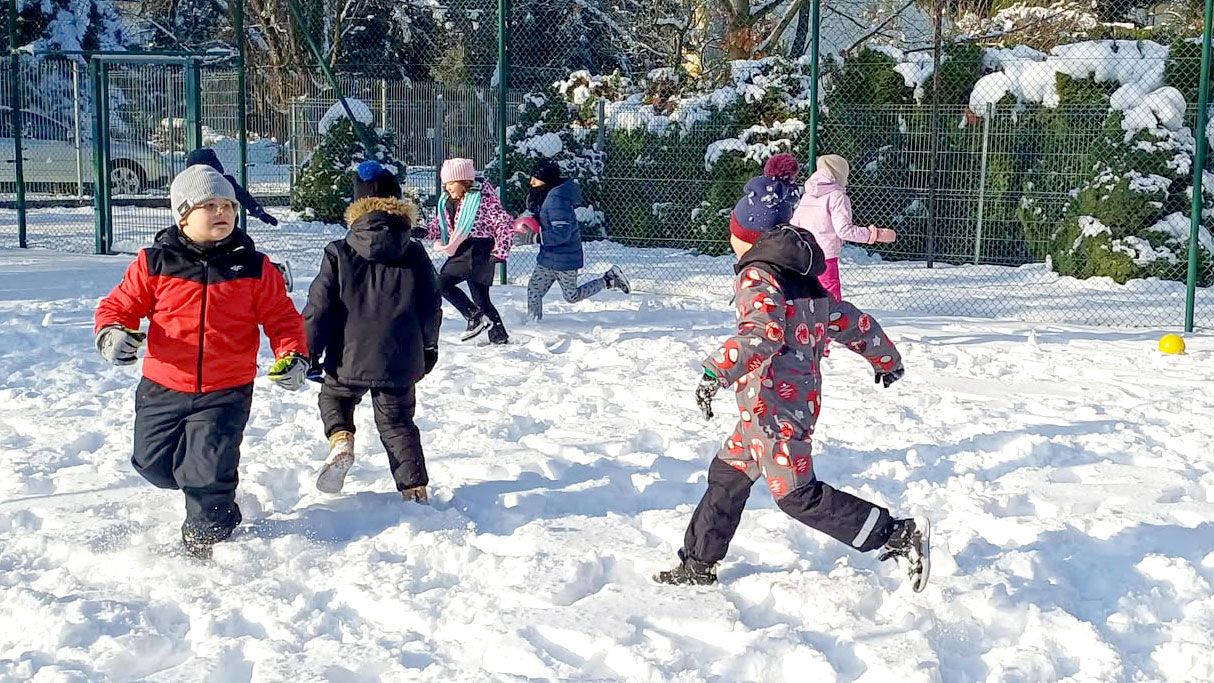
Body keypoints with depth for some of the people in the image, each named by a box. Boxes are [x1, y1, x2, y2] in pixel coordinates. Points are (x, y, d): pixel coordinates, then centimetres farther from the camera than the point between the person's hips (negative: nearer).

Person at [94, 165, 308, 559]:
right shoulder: (155, 262, -2)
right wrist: (111, 333, -19)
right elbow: (121, 305, 3)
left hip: (227, 390, -2)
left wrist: (292, 355, -14)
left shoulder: (253, 267, -1)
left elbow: (281, 316, 3)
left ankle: (206, 541, 20)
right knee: (153, 464, 9)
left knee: (207, 474, -7)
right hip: (163, 387, 2)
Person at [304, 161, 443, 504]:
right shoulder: (414, 254, -1)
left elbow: (319, 307, -4)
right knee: (397, 420, 13)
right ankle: (415, 486, 10)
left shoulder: (338, 254, -6)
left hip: (350, 357, -1)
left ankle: (341, 440, -3)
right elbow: (431, 306, 6)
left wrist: (311, 350, 7)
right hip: (401, 359, 1)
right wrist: (429, 346, 22)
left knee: (333, 397, 25)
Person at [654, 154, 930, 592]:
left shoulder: (757, 275, -14)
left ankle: (898, 535, -5)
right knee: (727, 476, 18)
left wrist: (717, 373, -35)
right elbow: (851, 322, 18)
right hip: (801, 398, 10)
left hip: (774, 407, -10)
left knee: (799, 495, -5)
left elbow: (764, 332, -32)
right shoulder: (802, 278, 12)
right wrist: (886, 358, 32)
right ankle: (698, 564, 28)